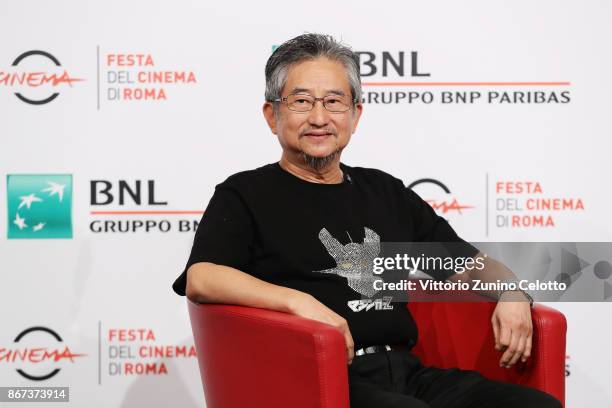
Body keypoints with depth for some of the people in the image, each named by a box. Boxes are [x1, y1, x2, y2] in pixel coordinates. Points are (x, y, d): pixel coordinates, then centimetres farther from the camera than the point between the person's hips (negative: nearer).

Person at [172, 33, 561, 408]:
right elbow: (200, 280, -11)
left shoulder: (387, 192, 23)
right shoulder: (245, 194, 7)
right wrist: (297, 301, -25)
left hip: (407, 373, 6)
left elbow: (472, 263, 26)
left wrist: (512, 294, 4)